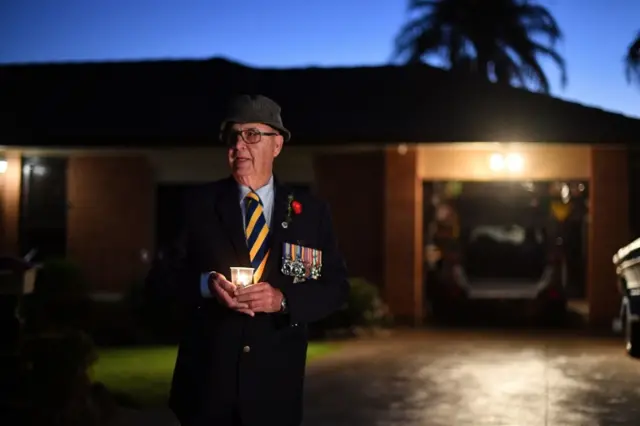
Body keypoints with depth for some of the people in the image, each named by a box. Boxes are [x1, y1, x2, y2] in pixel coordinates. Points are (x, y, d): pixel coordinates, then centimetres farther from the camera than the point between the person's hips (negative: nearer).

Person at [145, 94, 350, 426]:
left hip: (274, 386, 1)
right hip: (206, 381, -1)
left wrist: (283, 299, -18)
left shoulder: (311, 211, 2)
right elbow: (160, 277, -1)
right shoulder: (199, 204, 0)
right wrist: (206, 284, -20)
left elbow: (336, 287, 0)